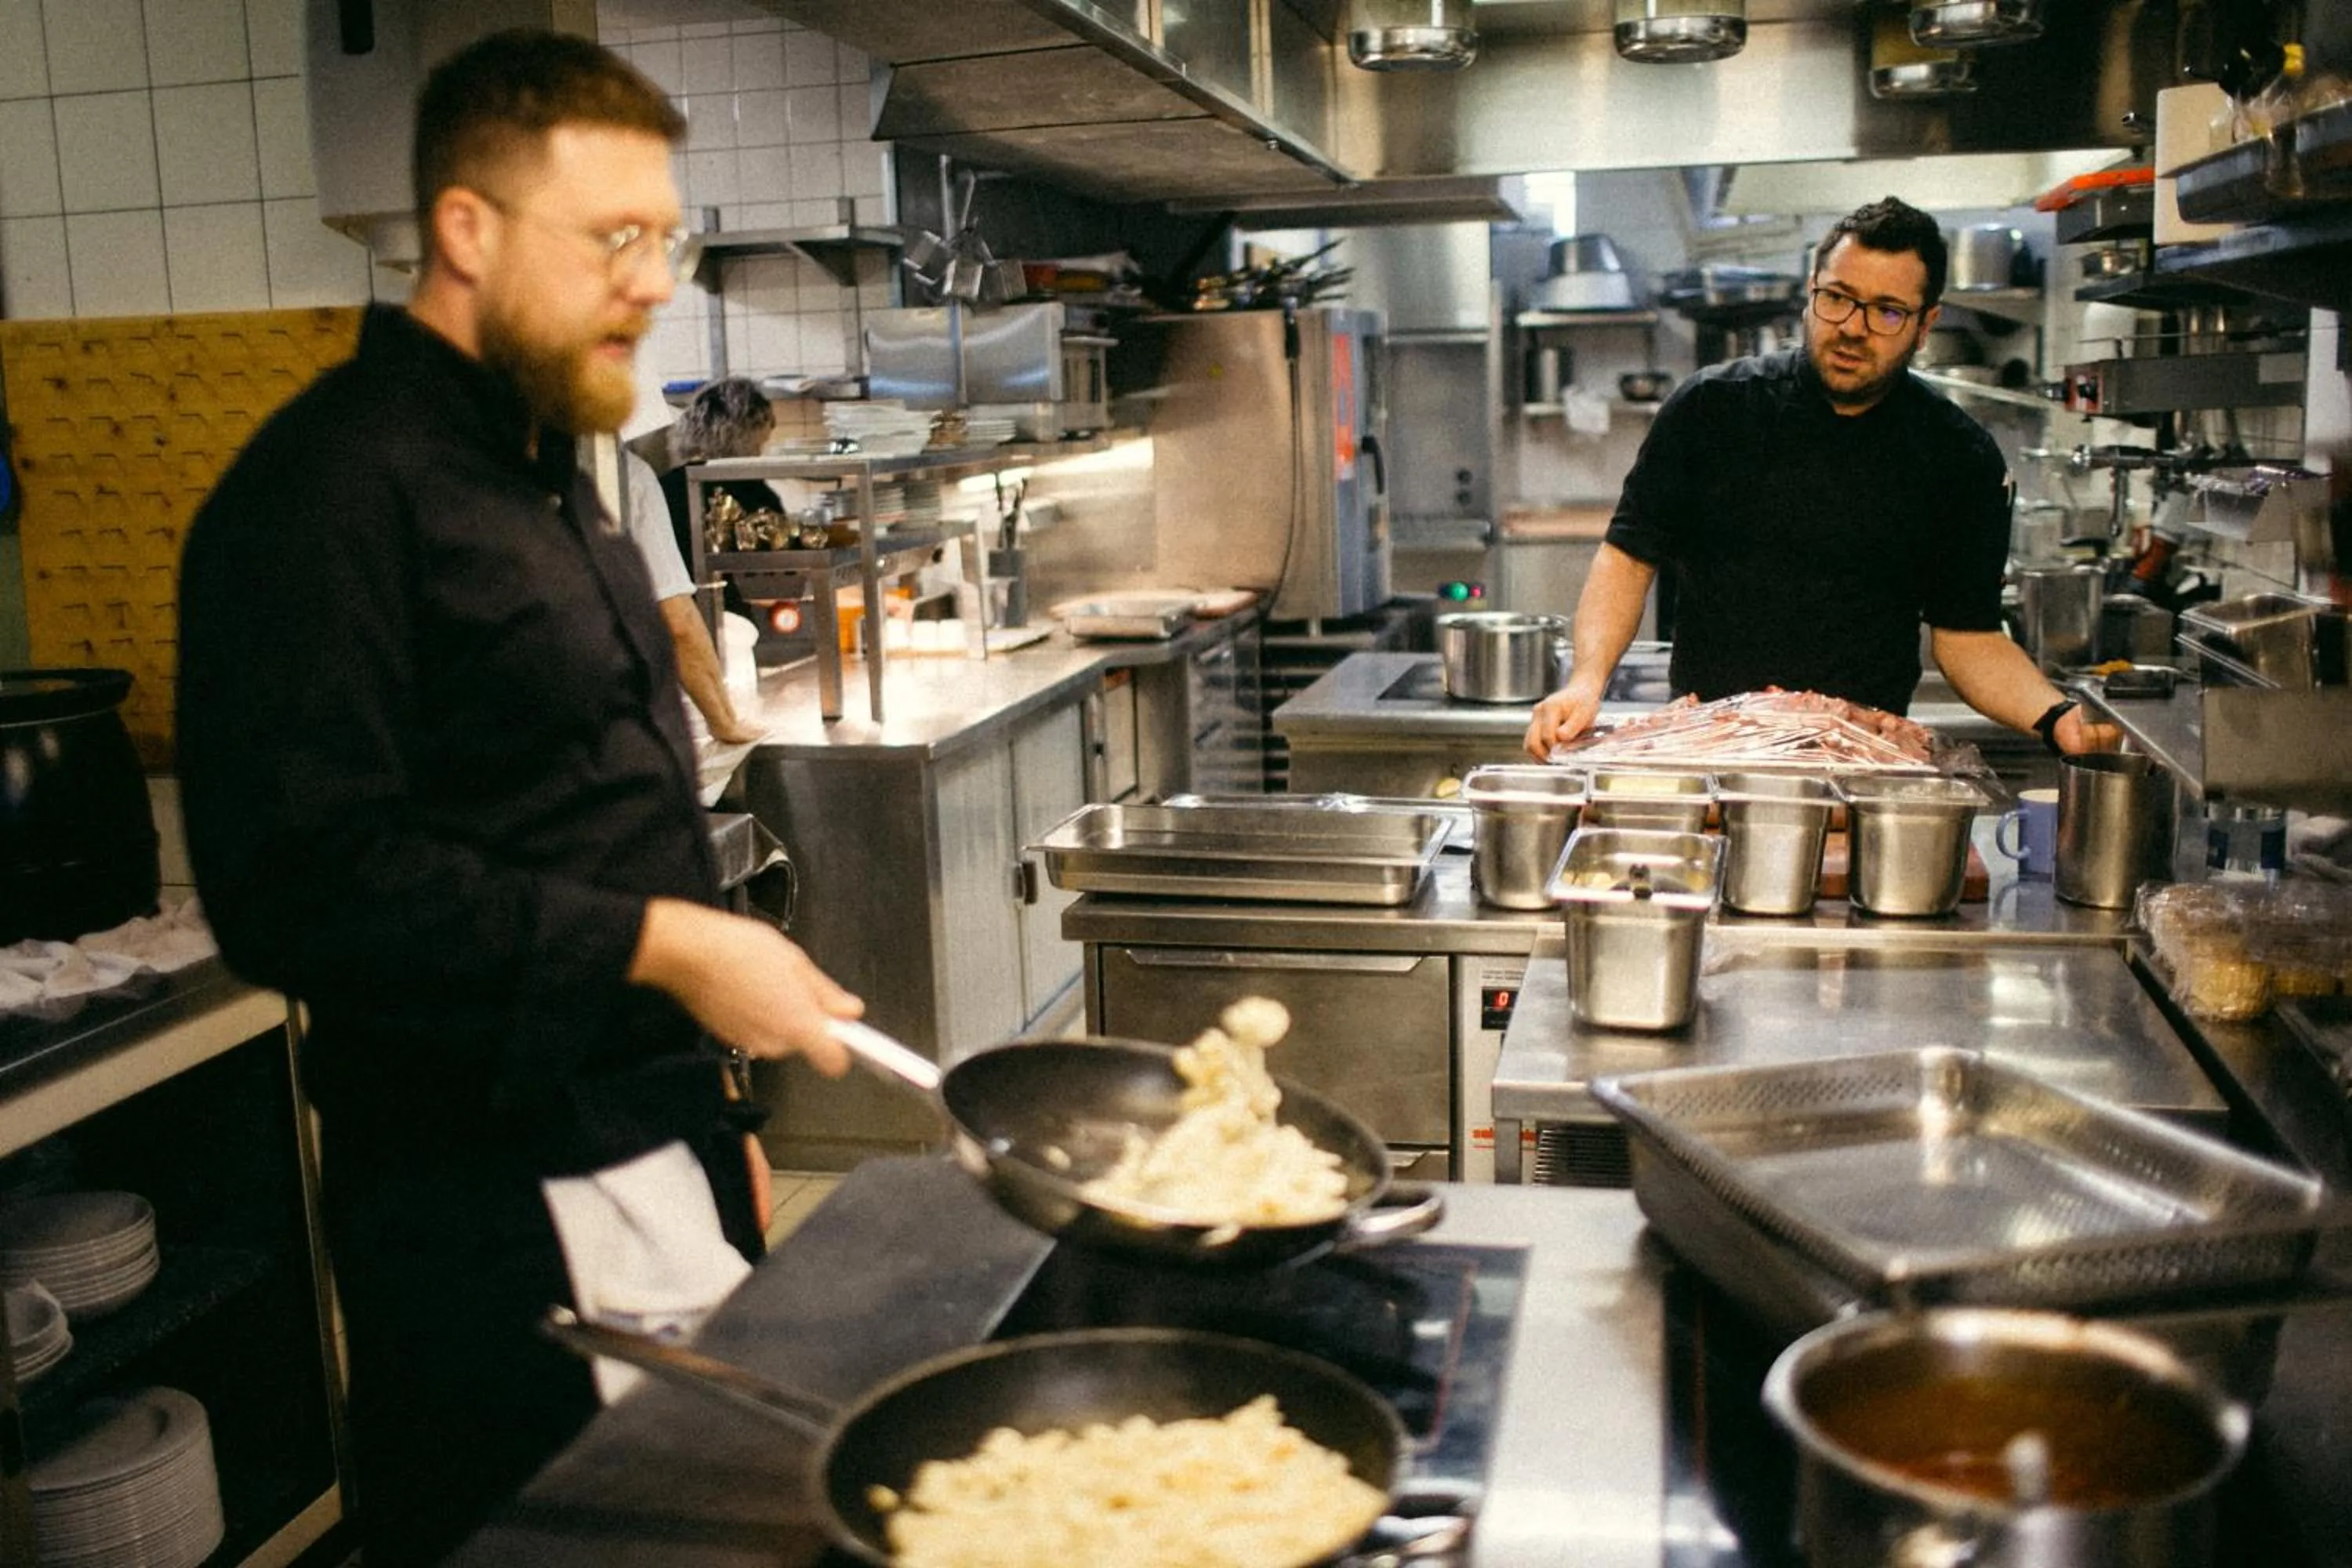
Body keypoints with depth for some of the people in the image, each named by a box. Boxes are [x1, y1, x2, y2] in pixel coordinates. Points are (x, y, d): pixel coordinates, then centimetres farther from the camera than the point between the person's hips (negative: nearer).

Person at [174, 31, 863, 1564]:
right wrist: (657, 946, -23)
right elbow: (306, 879, -24)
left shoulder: (541, 462, 14)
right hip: (504, 1213, -9)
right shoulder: (335, 489, -16)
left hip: (657, 1156, 9)